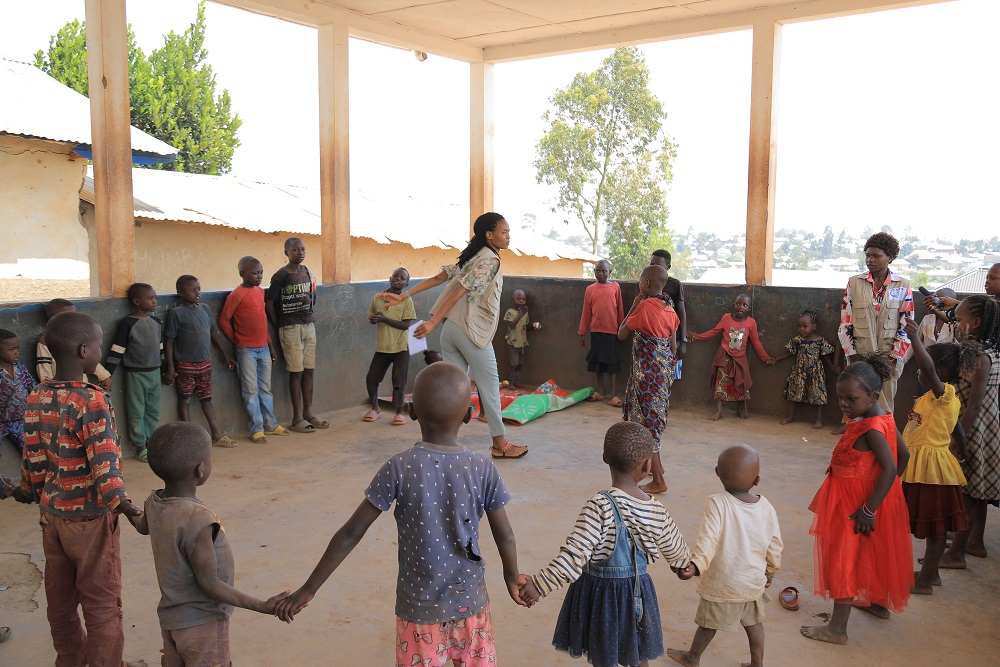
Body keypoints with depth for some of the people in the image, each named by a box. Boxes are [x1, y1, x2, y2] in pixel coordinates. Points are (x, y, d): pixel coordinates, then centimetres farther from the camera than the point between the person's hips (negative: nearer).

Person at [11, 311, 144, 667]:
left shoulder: (37, 398, -1)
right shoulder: (92, 401, -22)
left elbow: (33, 458, 6)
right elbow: (104, 464, -25)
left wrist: (29, 491, 22)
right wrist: (124, 506, -22)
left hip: (52, 514, 7)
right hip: (90, 518, -7)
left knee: (60, 597, 21)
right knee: (102, 604, 7)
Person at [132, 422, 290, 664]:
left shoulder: (154, 504, -5)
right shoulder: (198, 520, -30)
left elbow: (142, 526, 22)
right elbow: (209, 584, -26)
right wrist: (263, 606, -26)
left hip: (170, 617, 8)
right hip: (202, 625, -8)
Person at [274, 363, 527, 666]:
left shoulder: (399, 468, -16)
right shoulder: (483, 468, -11)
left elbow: (351, 533, -13)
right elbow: (505, 537, -3)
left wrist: (308, 590, -3)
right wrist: (512, 578, 16)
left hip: (419, 608, -1)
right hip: (470, 604, 1)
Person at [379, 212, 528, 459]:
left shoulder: (471, 256, 18)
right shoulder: (491, 260, -9)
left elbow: (438, 278, 11)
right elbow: (460, 291, -17)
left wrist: (403, 296, 7)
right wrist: (433, 322, -22)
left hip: (451, 328, 8)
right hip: (471, 331, -8)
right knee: (490, 387, 4)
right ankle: (500, 444, 16)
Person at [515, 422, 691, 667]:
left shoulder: (600, 507, -25)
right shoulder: (657, 511, -11)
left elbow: (574, 556, -31)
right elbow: (678, 554, 6)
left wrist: (540, 584, -28)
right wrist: (685, 562, 29)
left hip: (599, 596, -3)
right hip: (637, 595, 3)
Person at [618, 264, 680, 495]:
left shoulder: (644, 306, -17)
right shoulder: (670, 309, 4)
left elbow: (621, 335, -8)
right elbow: (673, 345, 9)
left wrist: (633, 306, -4)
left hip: (646, 370, -8)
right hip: (664, 369, 8)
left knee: (645, 418, -1)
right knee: (654, 414, 23)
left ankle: (658, 481, 3)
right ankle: (656, 464, 36)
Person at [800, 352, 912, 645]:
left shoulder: (871, 429, -27)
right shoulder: (883, 418, 1)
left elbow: (889, 469, -32)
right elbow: (903, 455, 10)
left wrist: (868, 510, -30)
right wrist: (884, 487, 15)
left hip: (857, 505, -10)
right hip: (864, 497, 10)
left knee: (844, 560, -1)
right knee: (874, 553, 27)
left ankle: (837, 628, 7)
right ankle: (879, 602, 47)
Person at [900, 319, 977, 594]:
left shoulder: (943, 394, -18)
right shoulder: (942, 398, 11)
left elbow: (929, 368, -39)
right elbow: (958, 431, 21)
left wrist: (915, 339, -38)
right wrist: (962, 455, 32)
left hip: (930, 466, -10)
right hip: (922, 466, 10)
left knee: (935, 527, 2)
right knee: (933, 527, 19)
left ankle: (924, 581, 11)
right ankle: (930, 573, 31)